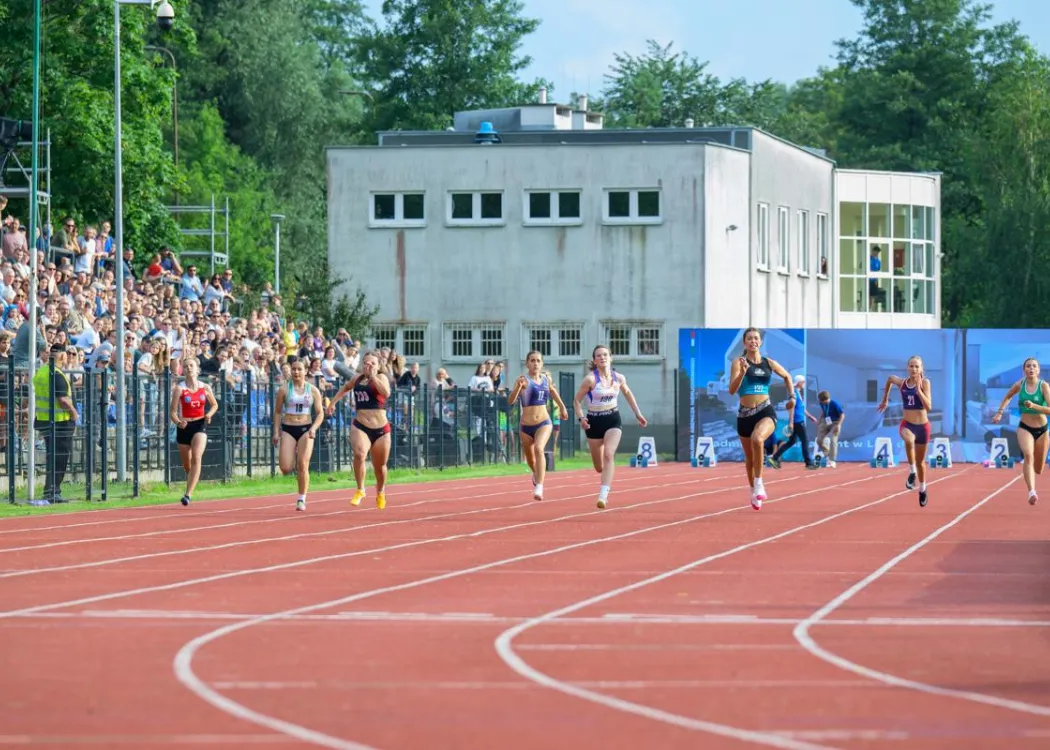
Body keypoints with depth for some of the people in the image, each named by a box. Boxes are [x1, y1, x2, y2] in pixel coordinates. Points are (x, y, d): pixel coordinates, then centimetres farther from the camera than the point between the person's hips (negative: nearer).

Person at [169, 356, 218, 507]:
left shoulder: (205, 388, 2)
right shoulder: (179, 389, -5)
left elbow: (214, 405, 18)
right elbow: (173, 411, -6)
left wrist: (209, 414, -3)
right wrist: (178, 423, -27)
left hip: (200, 425, 0)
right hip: (184, 427, 1)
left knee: (196, 458, -22)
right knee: (187, 464, 12)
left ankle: (188, 494, -28)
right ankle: (189, 491, 40)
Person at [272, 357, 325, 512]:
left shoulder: (313, 391, 3)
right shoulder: (284, 390, 1)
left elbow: (320, 413, 4)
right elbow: (277, 412, 7)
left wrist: (314, 428, -13)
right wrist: (276, 432, -1)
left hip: (305, 429, 0)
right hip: (288, 429, 0)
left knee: (303, 466, -8)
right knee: (285, 468, -11)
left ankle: (302, 499, 4)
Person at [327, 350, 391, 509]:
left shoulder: (381, 377, -4)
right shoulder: (357, 378, 9)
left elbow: (386, 393, -26)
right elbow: (345, 387, 32)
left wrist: (372, 375, -23)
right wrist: (333, 402, 26)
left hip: (381, 429, -1)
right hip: (360, 426, 1)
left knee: (380, 466, 14)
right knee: (359, 454, -29)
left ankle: (380, 492, 44)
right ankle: (360, 490, -14)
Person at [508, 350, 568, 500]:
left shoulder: (546, 378, 2)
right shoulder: (524, 380, -12)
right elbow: (511, 400, -26)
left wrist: (562, 406, 30)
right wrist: (518, 386, -44)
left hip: (544, 423, 1)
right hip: (526, 426, -1)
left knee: (539, 448, -28)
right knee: (530, 459, 16)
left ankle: (539, 487, -33)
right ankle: (536, 474, 53)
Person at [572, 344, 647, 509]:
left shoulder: (619, 378, -2)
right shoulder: (590, 379, -14)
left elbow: (627, 394, 18)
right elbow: (577, 400, -6)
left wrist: (638, 414, 18)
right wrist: (581, 418, -22)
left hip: (613, 420, 1)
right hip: (594, 421, -1)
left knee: (609, 454, -25)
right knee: (599, 467, 8)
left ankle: (603, 495, -29)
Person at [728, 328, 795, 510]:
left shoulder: (769, 363, 6)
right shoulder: (739, 362, -2)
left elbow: (786, 376, 27)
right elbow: (732, 390, -12)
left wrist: (792, 396, 17)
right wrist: (742, 372, -26)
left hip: (766, 411, -1)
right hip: (745, 414, 1)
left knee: (757, 439, -33)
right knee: (749, 457, 13)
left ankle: (759, 483, -22)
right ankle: (754, 491, 36)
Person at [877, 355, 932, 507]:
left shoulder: (925, 382, -12)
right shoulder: (901, 382, -4)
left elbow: (928, 407, -21)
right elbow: (890, 378, 21)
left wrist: (918, 389, -30)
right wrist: (885, 400, 25)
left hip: (922, 426, 0)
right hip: (907, 424, 0)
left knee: (920, 462, 15)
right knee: (909, 439, -39)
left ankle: (922, 489, 41)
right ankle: (912, 472, -22)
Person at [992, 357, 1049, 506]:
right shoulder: (1019, 385, -4)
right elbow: (1007, 397, 18)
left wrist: (1034, 406, -35)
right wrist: (1000, 412, 8)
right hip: (1025, 428, 0)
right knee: (1028, 455, -31)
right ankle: (1032, 492, -41)